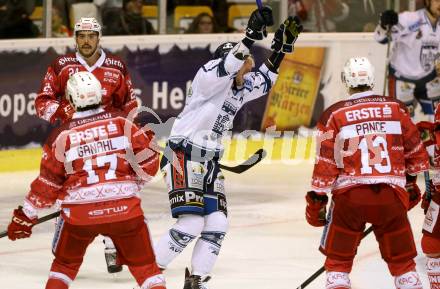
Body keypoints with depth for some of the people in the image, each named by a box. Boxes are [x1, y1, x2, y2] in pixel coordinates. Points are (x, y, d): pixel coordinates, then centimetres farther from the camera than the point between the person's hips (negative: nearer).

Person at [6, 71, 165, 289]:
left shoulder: (61, 136, 1)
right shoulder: (122, 123, 3)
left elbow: (47, 185, 3)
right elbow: (148, 163, 3)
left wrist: (25, 216, 15)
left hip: (80, 212, 0)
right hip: (124, 206, 0)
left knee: (65, 263, 22)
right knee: (144, 265, 13)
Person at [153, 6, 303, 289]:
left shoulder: (240, 88, 15)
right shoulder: (210, 77, -11)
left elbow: (265, 79, 27)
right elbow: (227, 66, -30)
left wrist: (282, 46, 17)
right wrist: (252, 35, -34)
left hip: (209, 164, 9)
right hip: (183, 158, -9)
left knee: (217, 225, 1)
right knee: (191, 224, -18)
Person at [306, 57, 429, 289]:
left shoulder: (334, 115, -1)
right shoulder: (396, 108, 5)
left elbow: (325, 162, -3)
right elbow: (415, 151, 12)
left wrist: (316, 199, 5)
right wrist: (411, 183, 28)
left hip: (350, 194, -2)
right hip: (391, 193, 2)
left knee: (338, 260, 10)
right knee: (402, 259, 13)